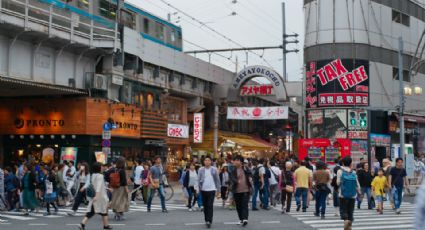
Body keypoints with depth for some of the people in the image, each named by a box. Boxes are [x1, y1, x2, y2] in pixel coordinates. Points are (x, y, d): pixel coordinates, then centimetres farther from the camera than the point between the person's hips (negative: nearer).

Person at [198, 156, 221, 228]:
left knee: (210, 206, -10)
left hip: (212, 190, -2)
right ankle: (206, 220, 22)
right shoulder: (201, 170, 4)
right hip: (203, 190, 2)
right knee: (205, 205, 11)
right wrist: (199, 187, -4)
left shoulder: (214, 169, 1)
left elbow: (217, 180, 5)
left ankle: (209, 221, -13)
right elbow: (199, 179, 6)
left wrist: (218, 189, 2)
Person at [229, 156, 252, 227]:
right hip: (237, 191, 1)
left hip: (246, 190, -1)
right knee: (238, 206, 8)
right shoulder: (233, 170, 2)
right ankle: (241, 219, 21)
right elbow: (232, 179, -12)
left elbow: (250, 174, -7)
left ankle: (245, 219, -18)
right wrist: (237, 181, -31)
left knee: (245, 205, -10)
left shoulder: (246, 169, 6)